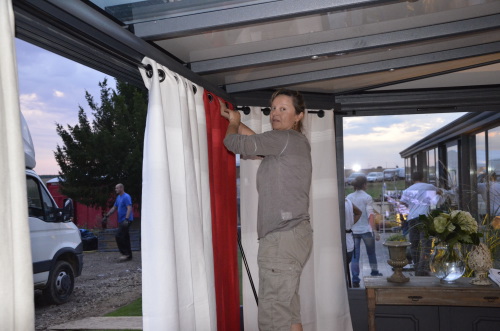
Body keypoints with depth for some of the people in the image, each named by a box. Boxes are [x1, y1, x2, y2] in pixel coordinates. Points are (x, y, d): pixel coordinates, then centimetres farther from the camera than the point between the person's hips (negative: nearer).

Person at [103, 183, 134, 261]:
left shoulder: (126, 197, -12)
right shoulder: (118, 197, 17)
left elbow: (129, 208, -20)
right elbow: (114, 208, 25)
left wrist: (126, 219, -29)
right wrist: (107, 215, 19)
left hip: (126, 220, -9)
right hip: (121, 221, 9)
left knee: (118, 236, -15)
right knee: (125, 238, 10)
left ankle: (125, 253, -10)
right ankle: (129, 255, 15)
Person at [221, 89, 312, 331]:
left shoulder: (286, 138, -11)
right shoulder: (292, 143, 18)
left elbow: (235, 143, -9)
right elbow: (256, 140, 33)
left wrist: (233, 123, 12)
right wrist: (234, 118, 34)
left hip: (283, 236, -10)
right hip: (286, 235, 10)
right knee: (286, 310, 16)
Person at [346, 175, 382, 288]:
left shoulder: (349, 197, 4)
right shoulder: (367, 197, -8)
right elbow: (370, 215, -15)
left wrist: (348, 228, 16)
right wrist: (374, 230, -15)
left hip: (353, 230, 3)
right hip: (366, 229, -3)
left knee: (354, 255, 5)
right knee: (371, 253, 18)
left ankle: (355, 280, 1)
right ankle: (374, 273, 33)